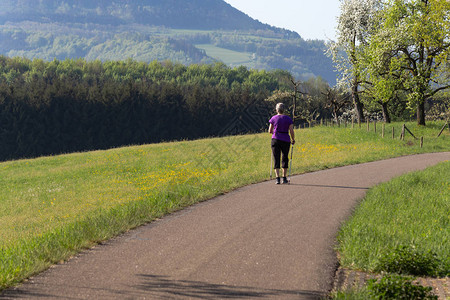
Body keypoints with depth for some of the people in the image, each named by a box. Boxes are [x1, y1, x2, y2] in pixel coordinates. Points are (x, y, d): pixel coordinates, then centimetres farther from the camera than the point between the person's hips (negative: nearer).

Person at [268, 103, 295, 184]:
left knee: (276, 159, 2)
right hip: (286, 140, 0)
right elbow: (291, 131, -4)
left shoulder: (273, 118, 1)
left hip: (275, 139, 0)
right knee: (285, 158, 14)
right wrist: (293, 140, 13)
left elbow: (270, 131, 8)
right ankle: (284, 178, 14)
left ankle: (278, 178, -9)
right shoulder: (288, 119, 0)